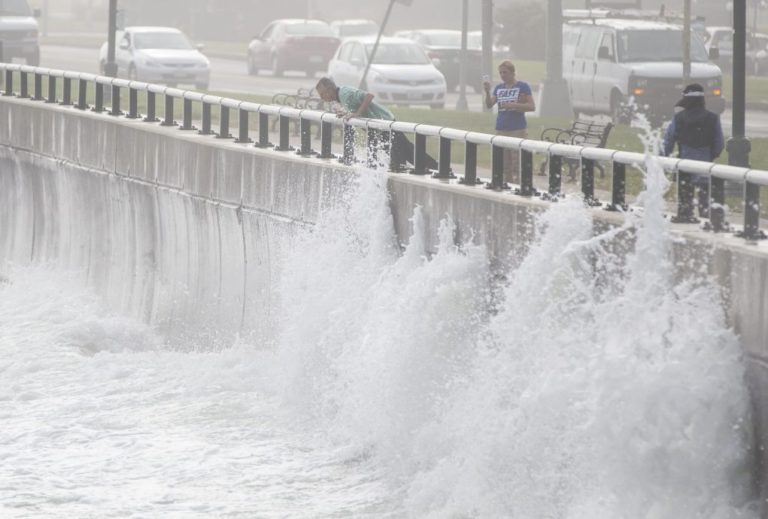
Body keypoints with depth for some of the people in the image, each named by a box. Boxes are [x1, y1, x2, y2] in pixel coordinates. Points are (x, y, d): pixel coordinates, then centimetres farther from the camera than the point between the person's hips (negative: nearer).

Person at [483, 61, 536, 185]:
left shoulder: (522, 86, -1)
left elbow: (532, 106, -5)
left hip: (517, 130, -5)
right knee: (504, 164, 6)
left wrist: (513, 105, -16)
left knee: (517, 164, -10)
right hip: (501, 130, 5)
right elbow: (489, 105, 7)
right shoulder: (499, 87, 13)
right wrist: (487, 92, -10)